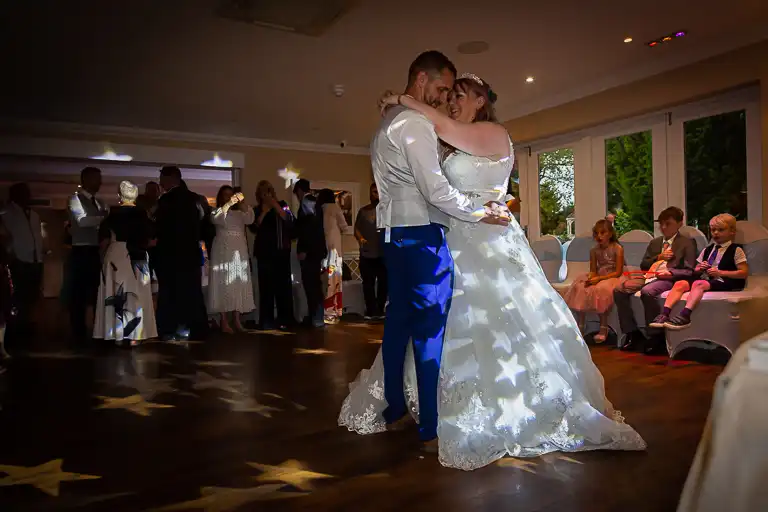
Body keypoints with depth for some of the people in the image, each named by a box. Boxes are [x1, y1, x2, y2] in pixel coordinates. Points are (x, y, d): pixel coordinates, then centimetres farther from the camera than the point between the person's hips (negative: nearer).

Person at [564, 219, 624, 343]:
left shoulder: (617, 248, -8)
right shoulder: (594, 250, 6)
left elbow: (618, 272, -12)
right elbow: (593, 271, 7)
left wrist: (599, 278, -21)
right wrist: (590, 278, -18)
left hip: (612, 278, -5)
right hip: (598, 278, 5)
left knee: (601, 289, -35)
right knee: (580, 288, -21)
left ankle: (603, 328, -23)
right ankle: (580, 325, -16)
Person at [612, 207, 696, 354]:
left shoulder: (687, 243, 7)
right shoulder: (654, 242, 25)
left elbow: (689, 271, -1)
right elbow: (643, 265, 21)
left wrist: (671, 272, -19)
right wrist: (658, 257, 5)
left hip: (669, 279, -6)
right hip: (649, 276, 6)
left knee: (647, 292, -38)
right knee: (619, 290, -17)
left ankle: (656, 336, -22)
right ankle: (632, 332, -8)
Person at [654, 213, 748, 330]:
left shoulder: (736, 250, 4)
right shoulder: (708, 249, 23)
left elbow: (744, 273, -5)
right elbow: (696, 271, 26)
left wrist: (720, 272, -11)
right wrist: (700, 268, 1)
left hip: (723, 282, -6)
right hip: (704, 278, 6)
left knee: (698, 284, -36)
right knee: (680, 284, -20)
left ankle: (685, 316, -49)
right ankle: (664, 314, -35)